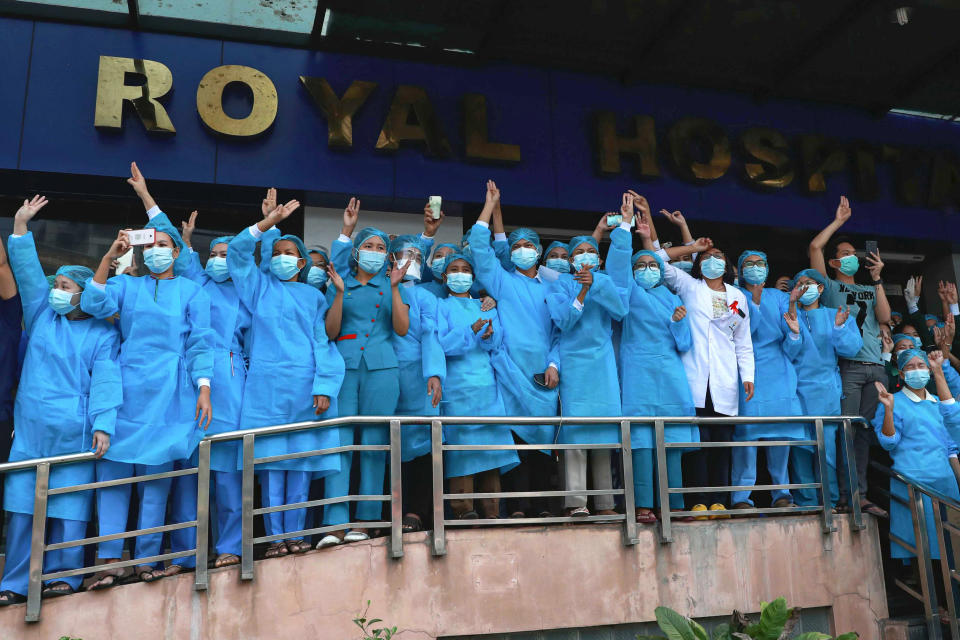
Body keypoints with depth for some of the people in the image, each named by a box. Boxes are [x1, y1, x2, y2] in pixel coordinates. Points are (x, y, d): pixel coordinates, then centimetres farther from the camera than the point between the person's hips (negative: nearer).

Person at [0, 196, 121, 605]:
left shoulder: (103, 334, 0)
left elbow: (105, 380, -8)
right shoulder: (42, 316, 13)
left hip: (73, 431, -4)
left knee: (68, 504, 0)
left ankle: (62, 575, 13)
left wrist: (102, 424, -18)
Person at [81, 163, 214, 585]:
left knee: (156, 475, -1)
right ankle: (110, 558, 0)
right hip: (127, 388, 2)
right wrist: (110, 256, -13)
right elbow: (94, 305, -5)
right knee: (113, 469, -3)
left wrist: (204, 389, -8)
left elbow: (200, 343, 2)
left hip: (170, 392, -2)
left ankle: (148, 557, 7)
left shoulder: (192, 290, 8)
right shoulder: (127, 285, 14)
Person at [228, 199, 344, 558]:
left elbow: (323, 342, 6)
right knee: (270, 462, -4)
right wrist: (269, 223, -4)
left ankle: (295, 534, 6)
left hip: (305, 386, 0)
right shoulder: (260, 287, 18)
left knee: (301, 462, -1)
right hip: (265, 385, 0)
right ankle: (275, 537, 2)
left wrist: (324, 387, -6)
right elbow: (237, 250, 7)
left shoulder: (314, 296, 16)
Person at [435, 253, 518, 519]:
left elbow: (498, 342, 9)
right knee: (461, 444, -10)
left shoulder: (487, 307, 22)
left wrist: (488, 335, -13)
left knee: (491, 444, -3)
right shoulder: (441, 306, 12)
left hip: (487, 384, 3)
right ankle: (463, 511, -7)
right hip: (457, 384, -3)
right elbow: (441, 343, -5)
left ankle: (492, 513, 0)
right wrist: (472, 330, -18)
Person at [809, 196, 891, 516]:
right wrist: (839, 221, 8)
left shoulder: (870, 290, 24)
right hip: (847, 365, -5)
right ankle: (848, 494, -7)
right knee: (846, 430, -10)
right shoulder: (830, 286, 11)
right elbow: (815, 246, -1)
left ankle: (860, 495, 7)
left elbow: (885, 317, 7)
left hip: (875, 367, 5)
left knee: (866, 432, 4)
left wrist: (877, 279, 4)